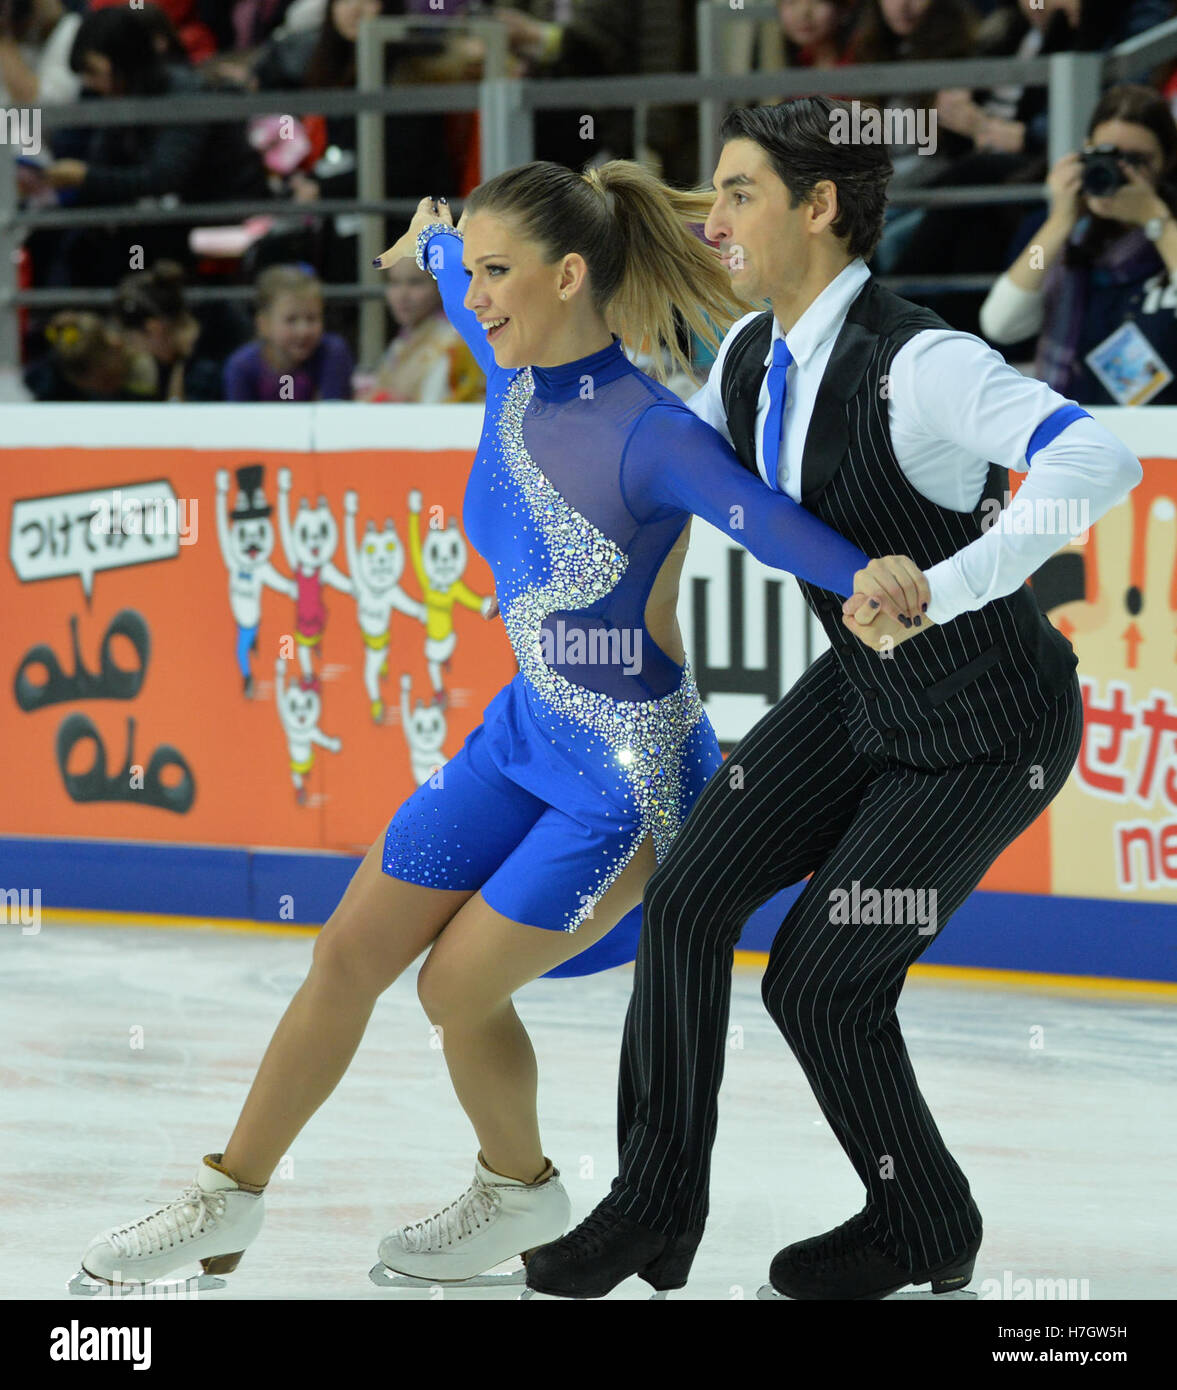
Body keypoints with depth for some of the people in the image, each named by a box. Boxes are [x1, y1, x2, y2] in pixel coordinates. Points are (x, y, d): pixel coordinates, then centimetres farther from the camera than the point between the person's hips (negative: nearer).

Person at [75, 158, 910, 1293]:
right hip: (524, 732, 8)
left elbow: (774, 523, -38)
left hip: (630, 770, -8)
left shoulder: (651, 436, -25)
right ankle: (232, 1196, 24)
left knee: (458, 984, -3)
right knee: (349, 954, 9)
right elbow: (452, 267, 21)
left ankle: (519, 1194, 26)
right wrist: (429, 242, 43)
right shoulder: (516, 372, -2)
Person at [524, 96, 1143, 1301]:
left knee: (818, 981, -4)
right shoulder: (748, 358, -5)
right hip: (859, 693, 7)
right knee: (689, 898, -4)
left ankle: (924, 1228, 22)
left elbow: (1098, 462, -44)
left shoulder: (917, 366, -31)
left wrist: (943, 588, -51)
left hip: (986, 727, -7)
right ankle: (654, 1209, 11)